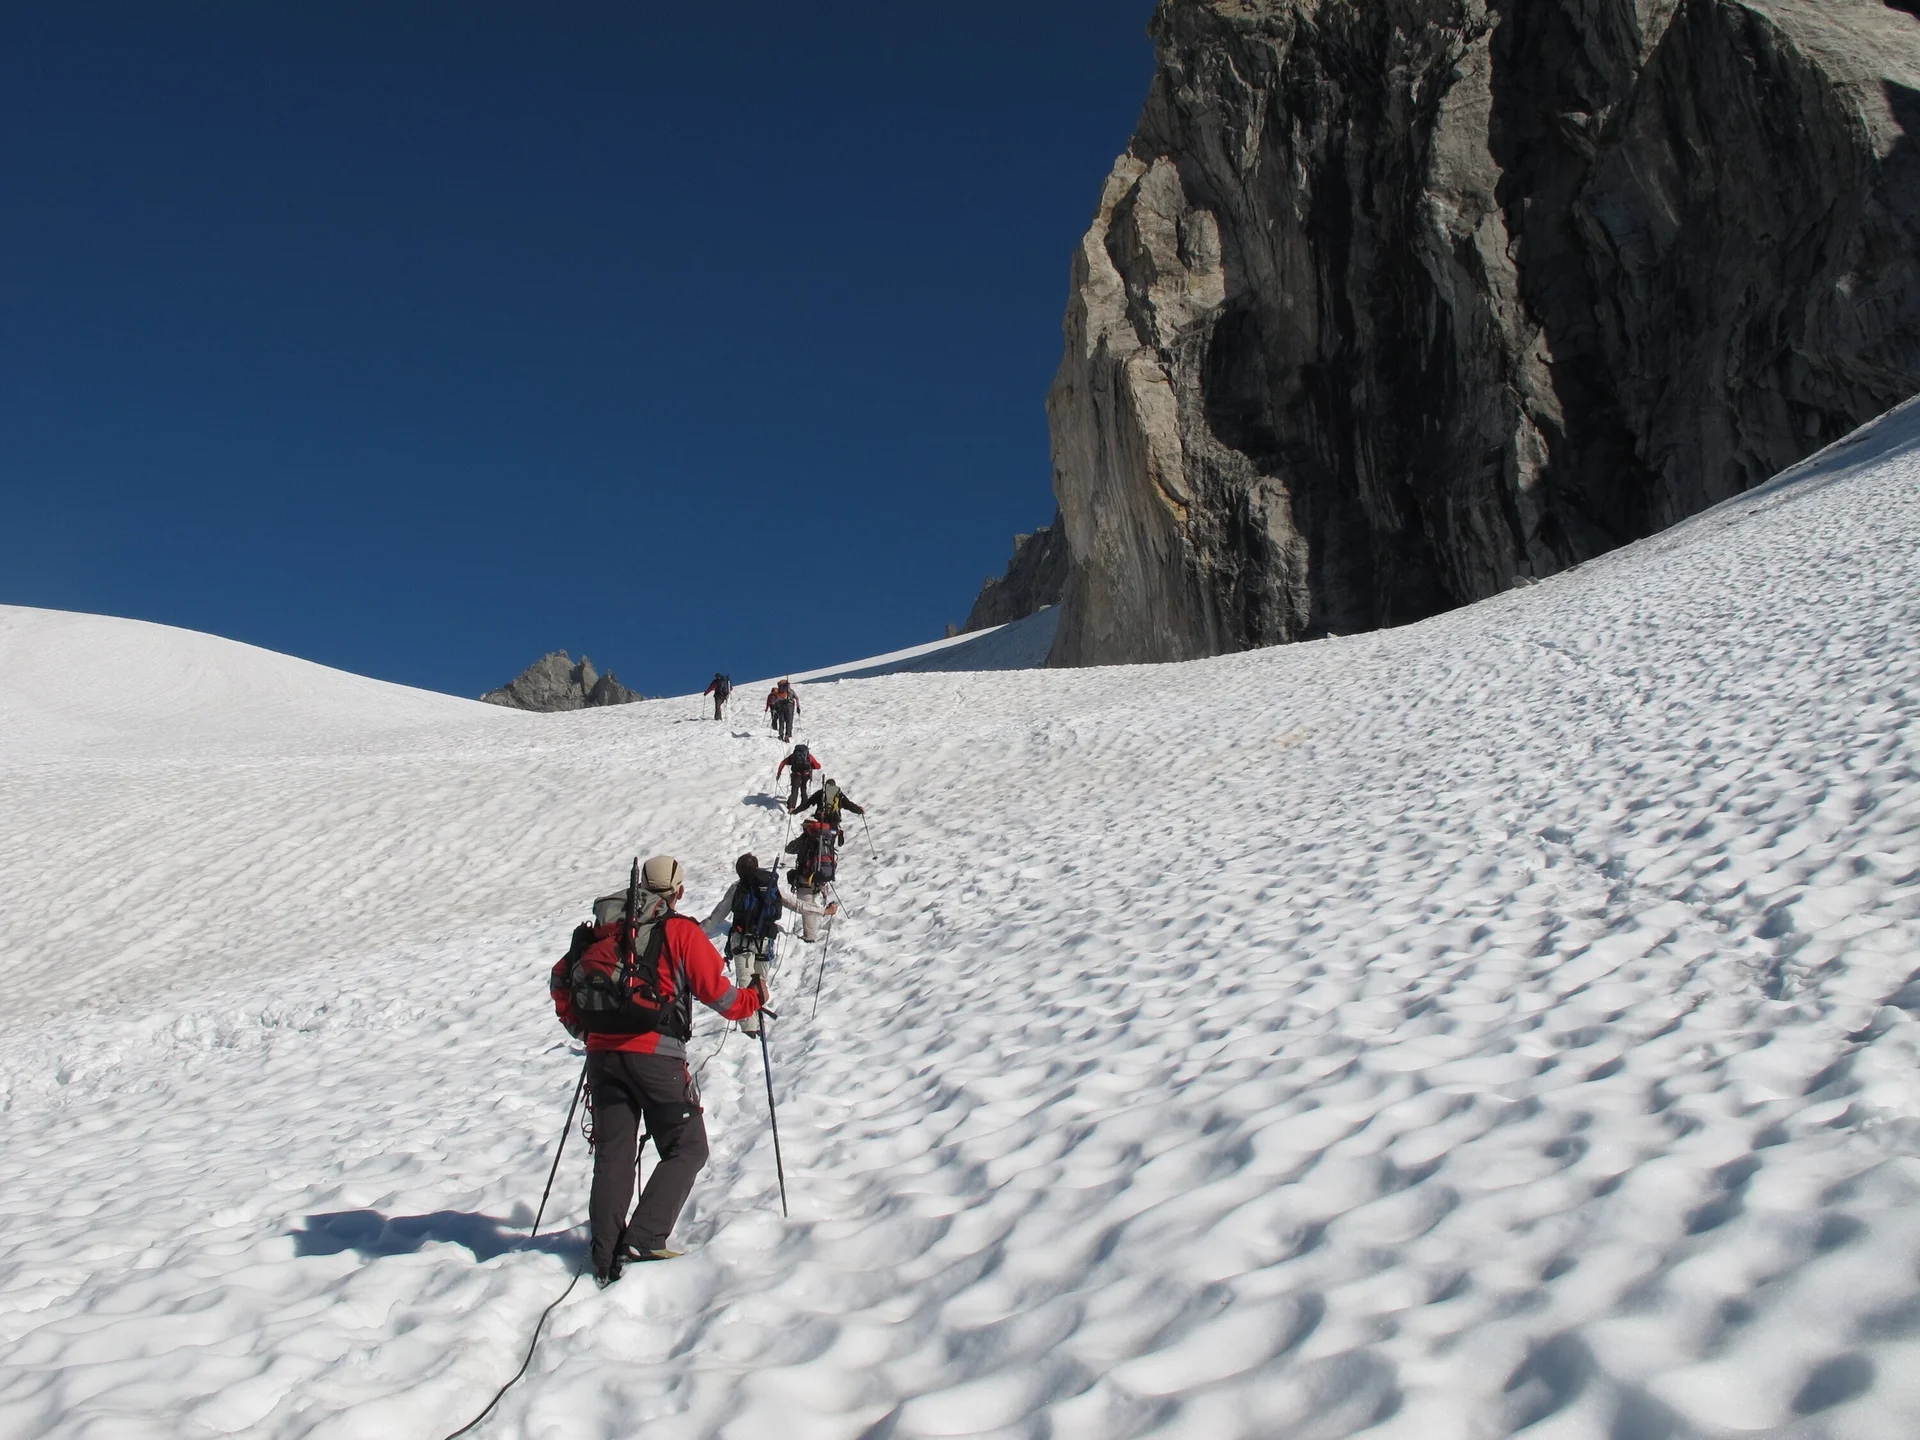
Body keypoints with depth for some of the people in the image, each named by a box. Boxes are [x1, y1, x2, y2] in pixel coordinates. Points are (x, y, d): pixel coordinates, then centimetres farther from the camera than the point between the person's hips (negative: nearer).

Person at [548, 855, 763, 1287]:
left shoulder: (601, 930, 13)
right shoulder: (679, 931, -2)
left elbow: (561, 980, 16)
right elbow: (717, 992, -4)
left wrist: (581, 1028, 30)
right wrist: (753, 1000, 15)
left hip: (602, 1053, 5)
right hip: (655, 1054, -5)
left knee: (612, 1155, 12)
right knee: (686, 1149, 6)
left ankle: (606, 1260, 9)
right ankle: (642, 1243, -7)